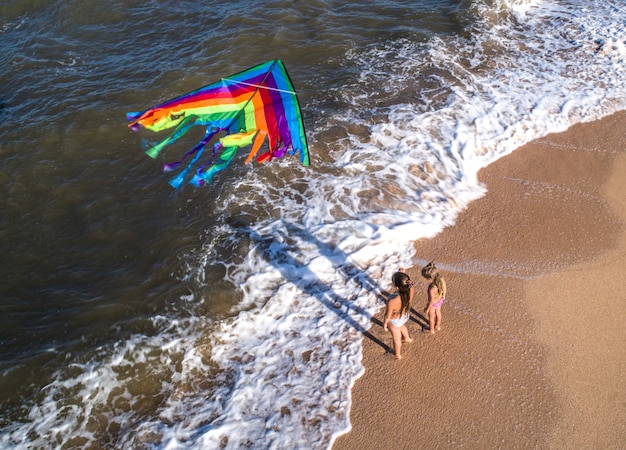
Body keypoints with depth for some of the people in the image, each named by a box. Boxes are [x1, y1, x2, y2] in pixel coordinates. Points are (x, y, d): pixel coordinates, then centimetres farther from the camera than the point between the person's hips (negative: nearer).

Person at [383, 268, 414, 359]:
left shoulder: (392, 301, -48)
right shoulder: (411, 289, -34)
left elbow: (388, 316, -25)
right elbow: (407, 283, -5)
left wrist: (385, 324, -6)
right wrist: (403, 274, -17)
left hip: (394, 321, -4)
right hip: (405, 316, 5)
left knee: (396, 338, 28)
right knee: (402, 327, 41)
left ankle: (398, 355, 59)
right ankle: (407, 338, 74)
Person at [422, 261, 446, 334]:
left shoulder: (432, 289, -46)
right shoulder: (441, 279, -28)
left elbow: (432, 301, -30)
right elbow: (444, 289, -7)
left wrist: (427, 309, -11)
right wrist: (443, 296, 15)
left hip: (434, 303, -6)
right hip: (440, 300, 6)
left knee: (431, 317, 26)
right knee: (438, 313, 34)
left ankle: (432, 330, 53)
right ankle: (438, 326, 61)